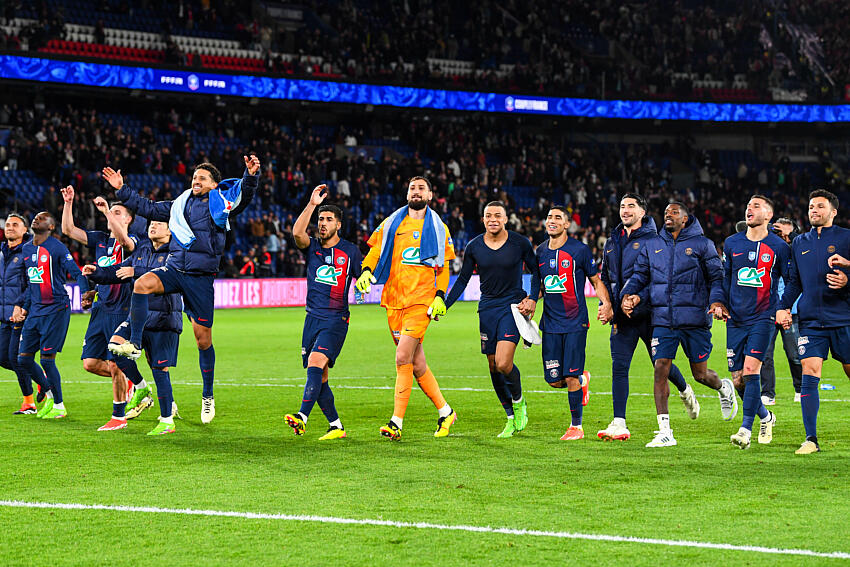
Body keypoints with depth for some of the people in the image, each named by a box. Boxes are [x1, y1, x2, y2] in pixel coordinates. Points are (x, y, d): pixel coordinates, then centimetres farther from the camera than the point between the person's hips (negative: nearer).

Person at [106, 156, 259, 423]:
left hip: (201, 278, -3)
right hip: (173, 269, 3)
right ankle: (135, 344, -26)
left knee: (203, 337, 1)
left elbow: (244, 195, -15)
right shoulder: (180, 204, 15)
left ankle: (208, 396, 15)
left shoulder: (221, 204, 2)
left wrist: (251, 176, -34)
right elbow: (148, 208, 25)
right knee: (142, 283, -29)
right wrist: (122, 190, 22)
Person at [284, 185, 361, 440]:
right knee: (319, 377, 4)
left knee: (315, 362, -23)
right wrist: (312, 204, -17)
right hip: (313, 317, 4)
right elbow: (297, 232, -13)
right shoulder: (312, 247, 8)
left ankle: (302, 417, -32)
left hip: (336, 319, -4)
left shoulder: (350, 251, 3)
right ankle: (336, 426, 14)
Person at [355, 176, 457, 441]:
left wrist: (440, 296, 0)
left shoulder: (437, 228, 9)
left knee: (403, 358, -15)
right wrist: (367, 271, -7)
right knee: (417, 364, 7)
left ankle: (397, 423, -13)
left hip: (421, 301, -3)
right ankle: (445, 412, 22)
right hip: (394, 300, 3)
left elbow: (443, 267, 11)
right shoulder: (392, 223, 13)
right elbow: (375, 250, 13)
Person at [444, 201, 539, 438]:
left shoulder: (520, 243, -5)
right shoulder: (473, 247, 2)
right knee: (493, 367, 4)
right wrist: (443, 305, 3)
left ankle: (519, 402, 9)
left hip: (513, 306, -4)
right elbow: (462, 279, 11)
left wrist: (532, 298, -4)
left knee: (503, 363, -20)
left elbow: (536, 271, 9)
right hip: (487, 309, 4)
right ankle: (511, 418, 19)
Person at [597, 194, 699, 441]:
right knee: (619, 367, -4)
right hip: (622, 316, 5)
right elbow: (605, 276, 22)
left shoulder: (653, 240, -4)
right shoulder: (613, 241, 15)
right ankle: (619, 424, -3)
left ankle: (685, 391, 39)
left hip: (649, 314, -5)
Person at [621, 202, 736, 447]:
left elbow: (716, 276, 2)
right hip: (663, 320, 3)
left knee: (700, 374, 5)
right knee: (660, 370, -9)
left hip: (694, 319, -3)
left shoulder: (701, 244, 2)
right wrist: (629, 295, -2)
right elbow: (640, 276, 17)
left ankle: (725, 388, 42)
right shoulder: (652, 246, 12)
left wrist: (716, 300, -16)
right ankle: (664, 432, -8)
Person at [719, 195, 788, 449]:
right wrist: (721, 304, 4)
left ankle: (746, 429, -15)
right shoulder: (732, 244, 10)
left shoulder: (779, 247, 1)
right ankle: (765, 417, 28)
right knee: (738, 381, 3)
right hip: (736, 320, 4)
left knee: (750, 370, -18)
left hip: (763, 318, -4)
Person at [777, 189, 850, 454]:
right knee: (809, 375, -7)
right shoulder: (800, 243, 16)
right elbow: (794, 282, 21)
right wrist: (783, 307, 8)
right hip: (811, 321, 3)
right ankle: (811, 439, -6)